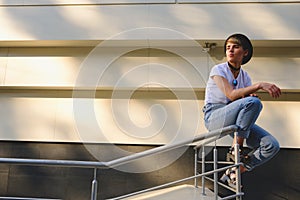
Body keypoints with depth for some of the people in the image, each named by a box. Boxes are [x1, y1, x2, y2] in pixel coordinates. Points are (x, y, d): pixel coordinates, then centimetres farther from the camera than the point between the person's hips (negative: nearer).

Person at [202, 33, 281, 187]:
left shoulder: (245, 76, 11)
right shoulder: (218, 70, -7)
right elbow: (231, 95, -22)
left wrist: (252, 97, -20)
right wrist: (260, 85, -29)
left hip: (235, 121, 6)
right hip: (213, 118, -6)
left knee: (272, 145, -10)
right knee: (253, 102, -32)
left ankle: (233, 173, 3)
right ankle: (235, 149, -18)